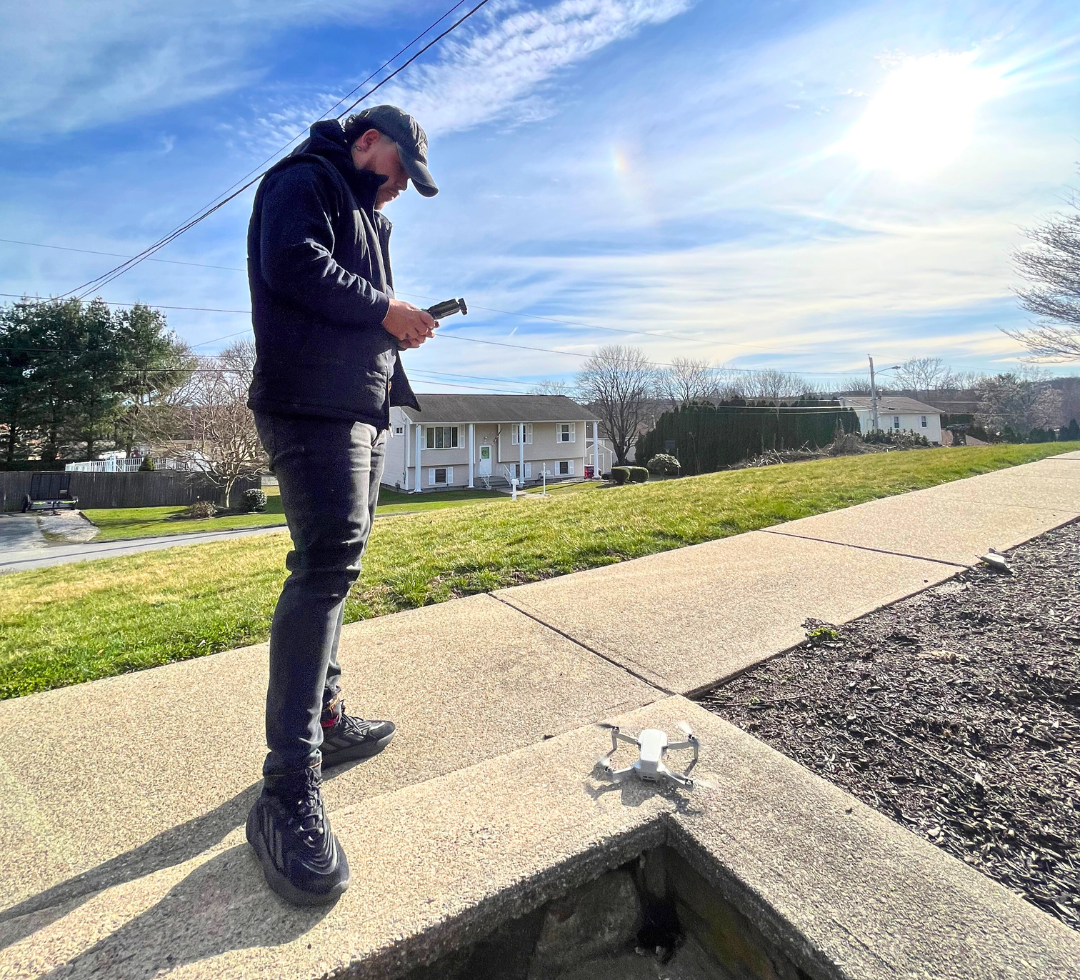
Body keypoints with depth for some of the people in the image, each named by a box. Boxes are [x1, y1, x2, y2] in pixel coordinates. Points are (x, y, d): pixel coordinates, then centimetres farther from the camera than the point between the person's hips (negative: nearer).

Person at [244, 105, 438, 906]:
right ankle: (290, 791, -17)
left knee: (333, 563, 10)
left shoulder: (366, 217, 32)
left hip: (360, 408, 10)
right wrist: (385, 310, -10)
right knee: (330, 560, -21)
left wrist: (399, 327, 11)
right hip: (312, 404, -10)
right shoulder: (304, 180, 5)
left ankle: (325, 722, 21)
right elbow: (294, 266, -15)